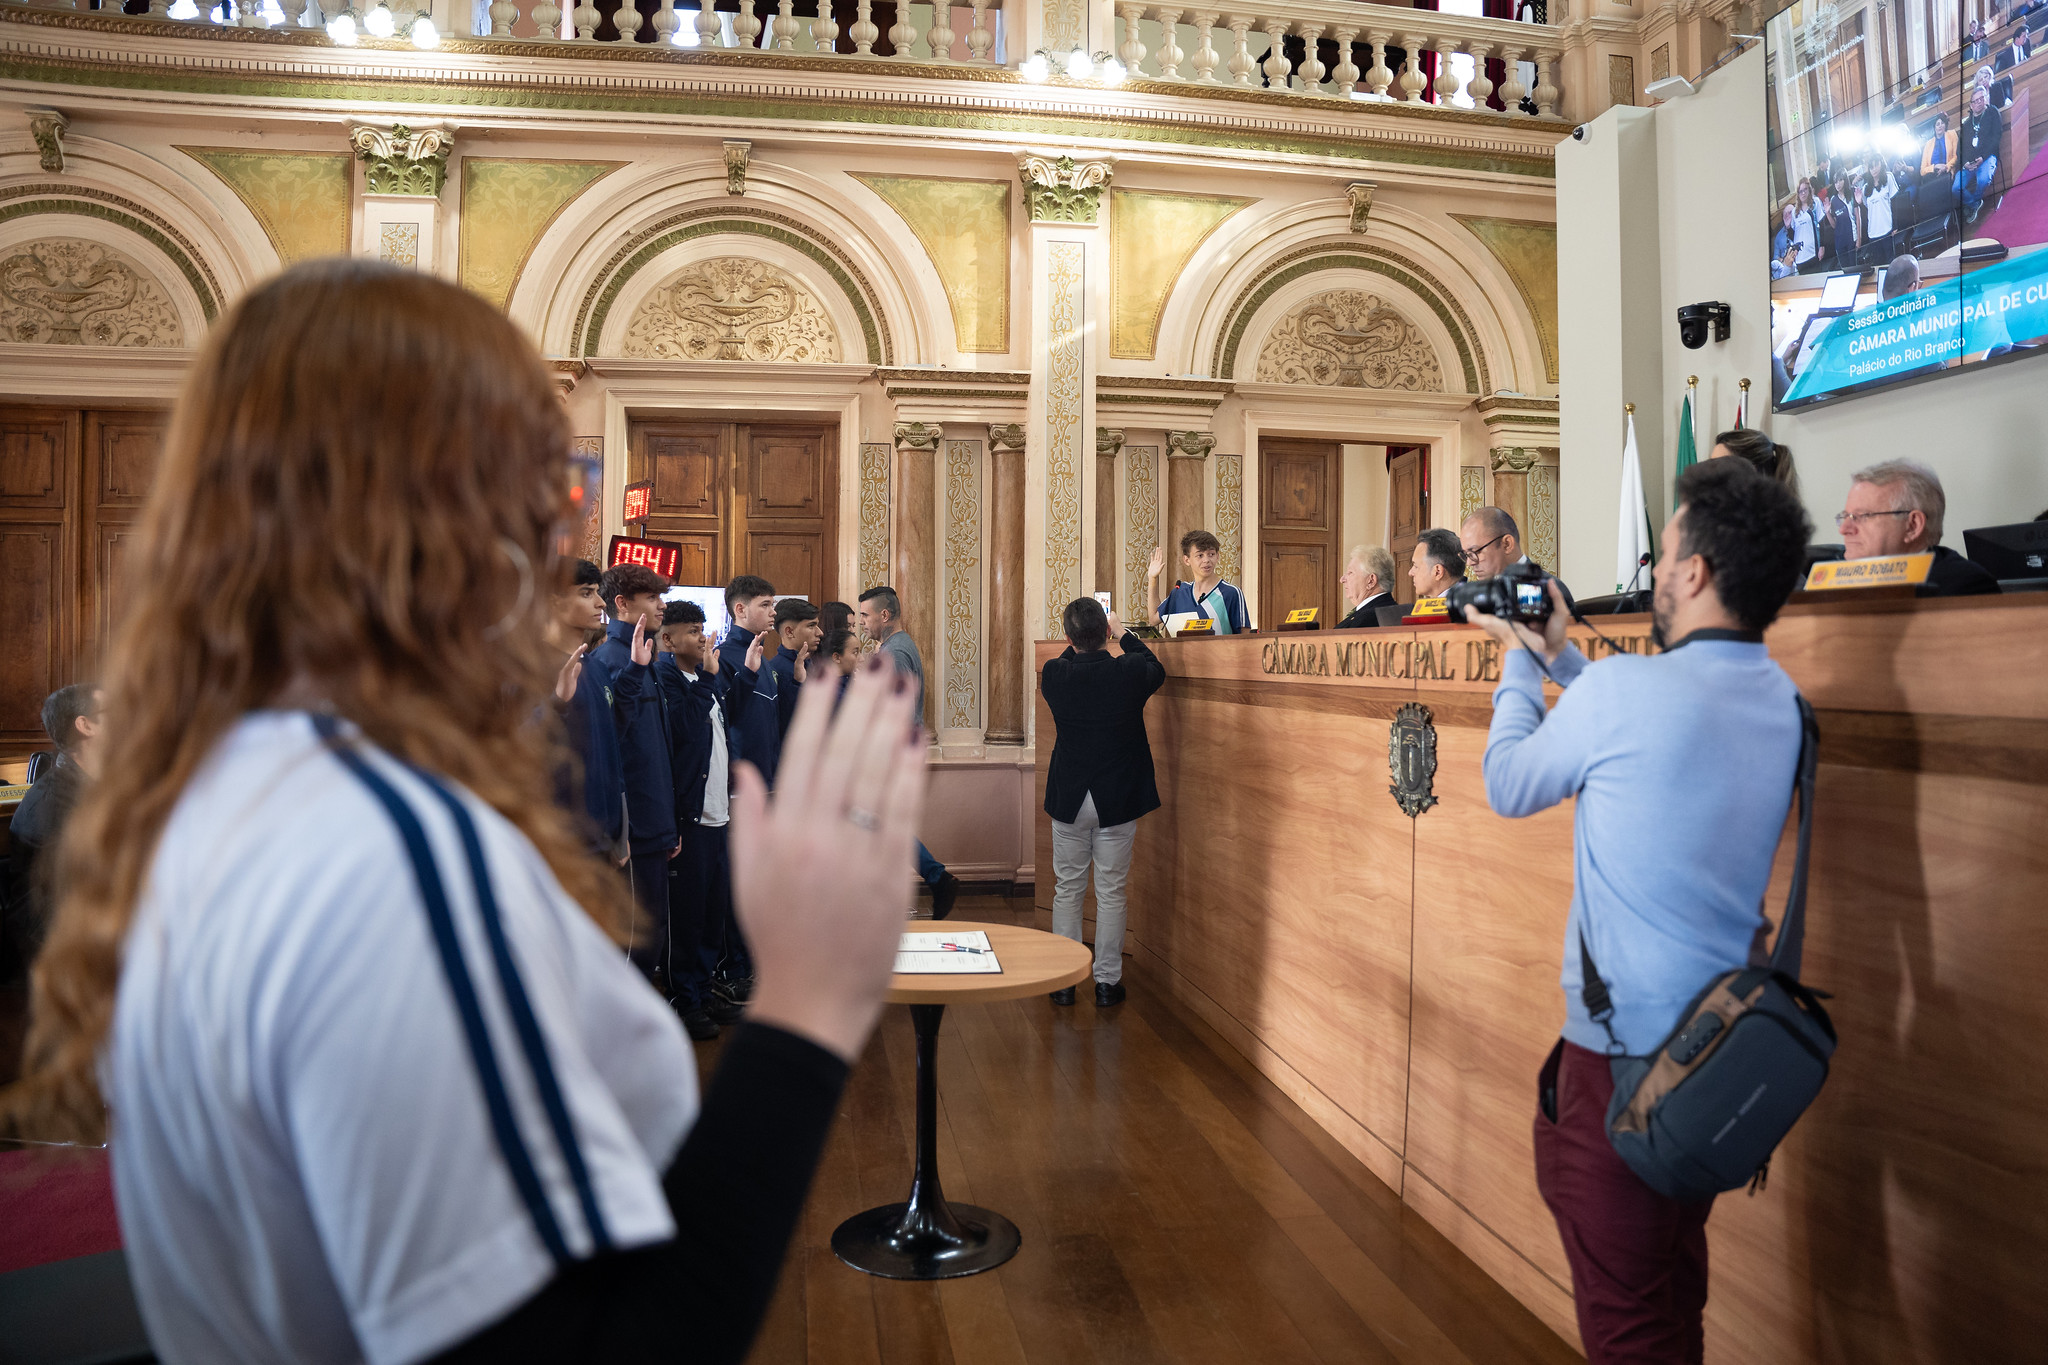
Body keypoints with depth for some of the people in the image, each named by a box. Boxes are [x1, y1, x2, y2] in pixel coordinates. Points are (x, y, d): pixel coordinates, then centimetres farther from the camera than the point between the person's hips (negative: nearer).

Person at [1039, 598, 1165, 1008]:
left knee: (1067, 890, 13)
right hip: (1118, 801, -1)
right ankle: (1107, 981, 16)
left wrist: (1076, 642, 22)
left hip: (1069, 801, 1)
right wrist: (1122, 633, 21)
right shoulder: (1129, 671, -15)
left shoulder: (1055, 674, -13)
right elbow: (1156, 670, 11)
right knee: (1111, 892, 9)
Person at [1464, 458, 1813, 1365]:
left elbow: (1508, 787, -4)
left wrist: (1519, 661, 10)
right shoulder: (1783, 702, 3)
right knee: (1677, 1284, 26)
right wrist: (1557, 657, 23)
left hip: (1625, 1056, -8)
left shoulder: (1621, 689, -21)